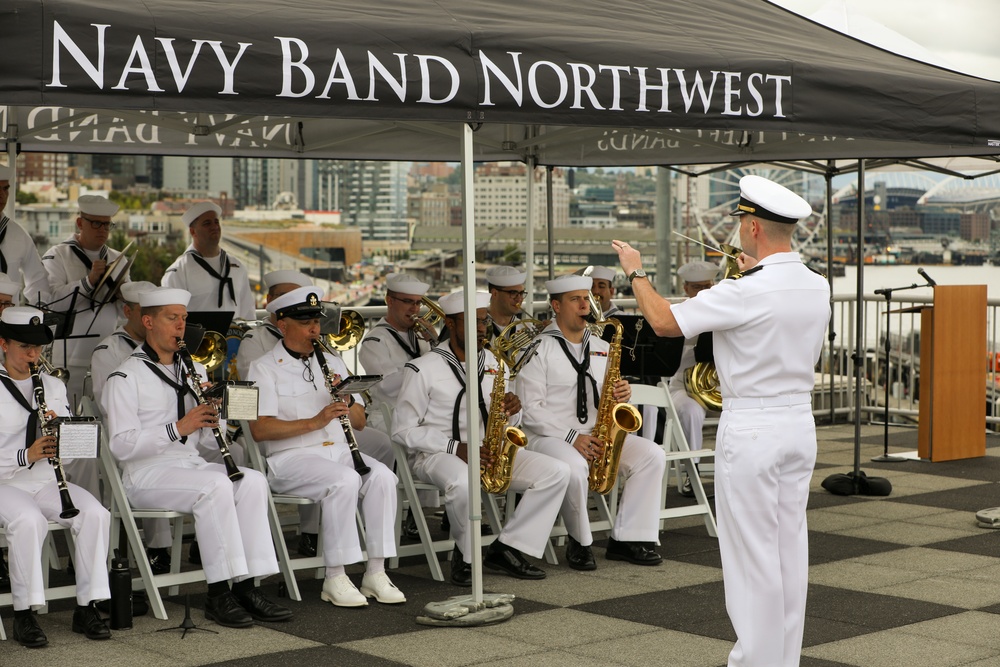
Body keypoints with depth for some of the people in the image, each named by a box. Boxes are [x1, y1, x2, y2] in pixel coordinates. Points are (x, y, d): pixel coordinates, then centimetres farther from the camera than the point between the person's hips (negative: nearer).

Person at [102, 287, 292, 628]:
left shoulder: (194, 371, 19)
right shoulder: (125, 378, -3)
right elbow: (121, 446, -15)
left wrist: (213, 418, -6)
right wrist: (178, 428, -22)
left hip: (192, 465, 6)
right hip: (146, 473, -6)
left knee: (253, 481, -20)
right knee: (216, 486, -32)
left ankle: (246, 587, -21)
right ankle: (218, 595, -27)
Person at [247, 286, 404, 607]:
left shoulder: (332, 363, 20)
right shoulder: (265, 368, 2)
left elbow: (360, 423, 18)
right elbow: (259, 429, -12)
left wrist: (347, 399, -5)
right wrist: (314, 422, -20)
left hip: (339, 451, 5)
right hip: (291, 458, -5)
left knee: (382, 475, -24)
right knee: (345, 480, -33)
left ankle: (376, 573, -21)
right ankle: (335, 578, -25)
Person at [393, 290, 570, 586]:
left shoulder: (492, 362, 12)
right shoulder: (423, 369, -8)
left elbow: (506, 422, 18)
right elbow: (403, 430, -10)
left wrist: (511, 411, -9)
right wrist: (456, 448, -20)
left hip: (489, 451, 6)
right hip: (436, 454, -6)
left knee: (557, 471, -13)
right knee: (463, 482, -42)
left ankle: (506, 549, -8)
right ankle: (466, 555, -13)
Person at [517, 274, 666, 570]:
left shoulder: (601, 349, 17)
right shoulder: (538, 349, -4)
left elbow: (610, 398, 20)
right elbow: (530, 409, -12)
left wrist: (622, 394, -6)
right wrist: (572, 438, -21)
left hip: (598, 436, 6)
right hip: (550, 436, -6)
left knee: (652, 454, -14)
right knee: (574, 467, -38)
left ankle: (626, 540, -11)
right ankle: (580, 543, -13)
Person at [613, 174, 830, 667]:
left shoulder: (746, 294, -20)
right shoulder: (817, 288, 3)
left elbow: (664, 322, -15)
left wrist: (636, 271, 1)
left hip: (750, 430, -8)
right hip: (799, 423, 8)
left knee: (751, 552, 0)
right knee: (790, 546, 13)